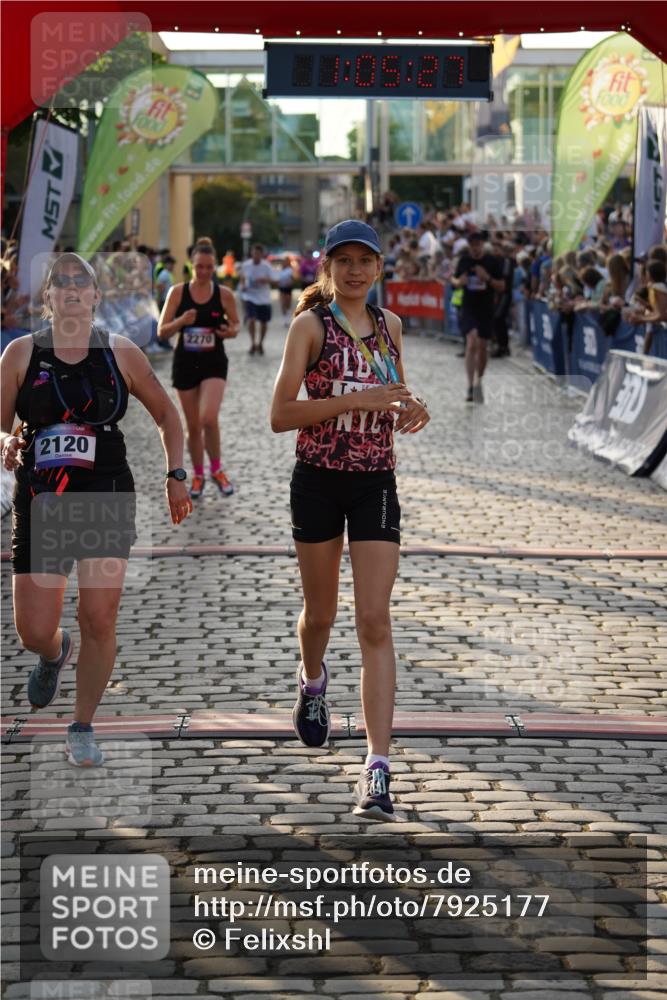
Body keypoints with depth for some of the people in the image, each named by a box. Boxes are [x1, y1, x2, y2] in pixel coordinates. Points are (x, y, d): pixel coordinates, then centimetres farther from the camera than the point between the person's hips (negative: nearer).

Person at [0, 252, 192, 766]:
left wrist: (176, 477, 7)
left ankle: (83, 729, 10)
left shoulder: (120, 353, 3)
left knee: (99, 619, -10)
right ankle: (56, 653, 39)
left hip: (107, 497, 0)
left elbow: (167, 415, 14)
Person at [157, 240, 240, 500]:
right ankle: (197, 475, 28)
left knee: (209, 418, -20)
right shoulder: (178, 292, -3)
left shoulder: (224, 294, -3)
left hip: (214, 363, -1)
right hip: (185, 363, 1)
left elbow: (235, 324, 11)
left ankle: (217, 470, 3)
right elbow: (162, 332, -3)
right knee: (193, 425, 8)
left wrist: (231, 331, -13)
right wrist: (181, 322, -22)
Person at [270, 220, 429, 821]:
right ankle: (313, 680, 50)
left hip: (376, 484, 2)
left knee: (375, 621, -7)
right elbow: (280, 416, -16)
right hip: (319, 482, -2)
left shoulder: (389, 325, 7)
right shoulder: (310, 325, -7)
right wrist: (355, 400, -25)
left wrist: (412, 411, 0)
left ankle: (378, 766, -10)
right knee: (321, 613, 14)